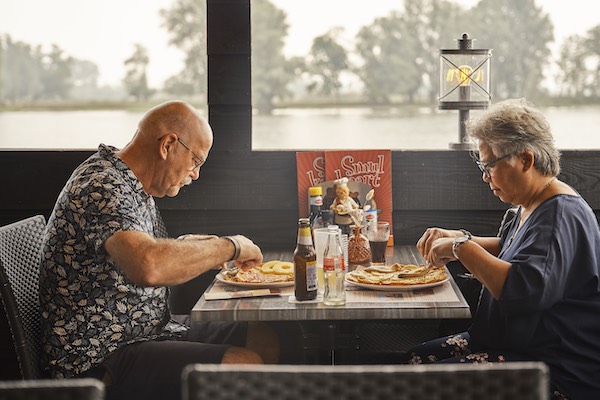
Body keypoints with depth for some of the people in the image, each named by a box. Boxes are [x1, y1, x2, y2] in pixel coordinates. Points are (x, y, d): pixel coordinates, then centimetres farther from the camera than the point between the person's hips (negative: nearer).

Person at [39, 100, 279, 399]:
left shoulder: (130, 184, 12)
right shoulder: (101, 188, -21)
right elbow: (149, 267, -39)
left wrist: (200, 250, 10)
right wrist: (229, 247, -24)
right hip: (101, 359, -10)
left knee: (265, 341, 6)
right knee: (246, 366, -22)